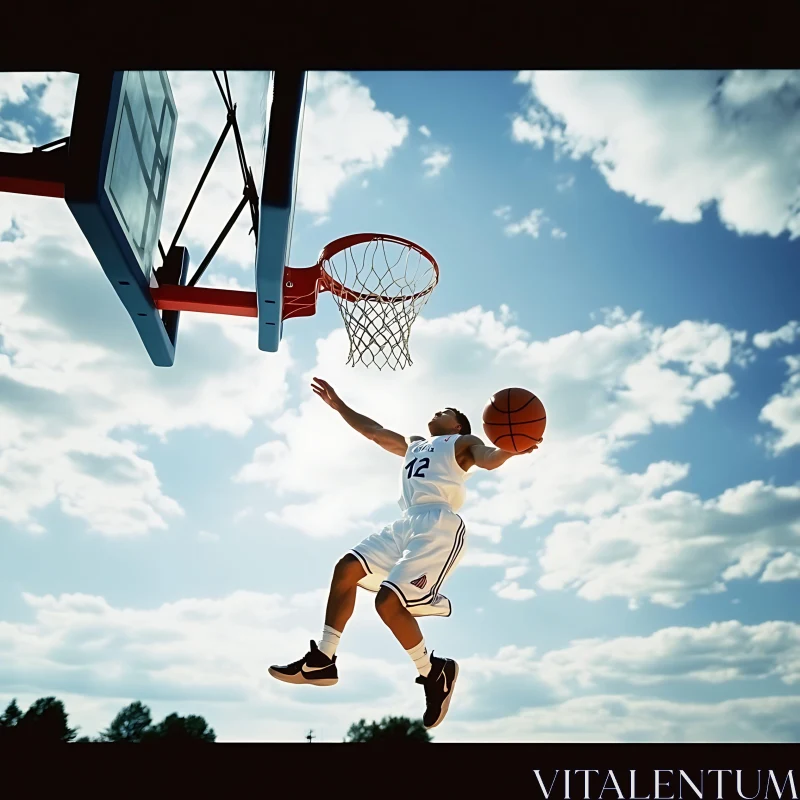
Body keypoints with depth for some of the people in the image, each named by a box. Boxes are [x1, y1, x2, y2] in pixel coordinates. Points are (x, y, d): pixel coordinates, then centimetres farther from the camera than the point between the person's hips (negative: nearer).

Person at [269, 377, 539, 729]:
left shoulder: (462, 443, 13)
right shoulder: (414, 445, 35)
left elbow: (489, 459, -8)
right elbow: (374, 430, 40)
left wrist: (510, 448, -31)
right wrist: (338, 404, 42)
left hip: (439, 524, -8)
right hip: (406, 524, 8)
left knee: (389, 602, -20)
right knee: (346, 568, -1)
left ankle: (435, 671, 0)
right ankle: (321, 660, 3)